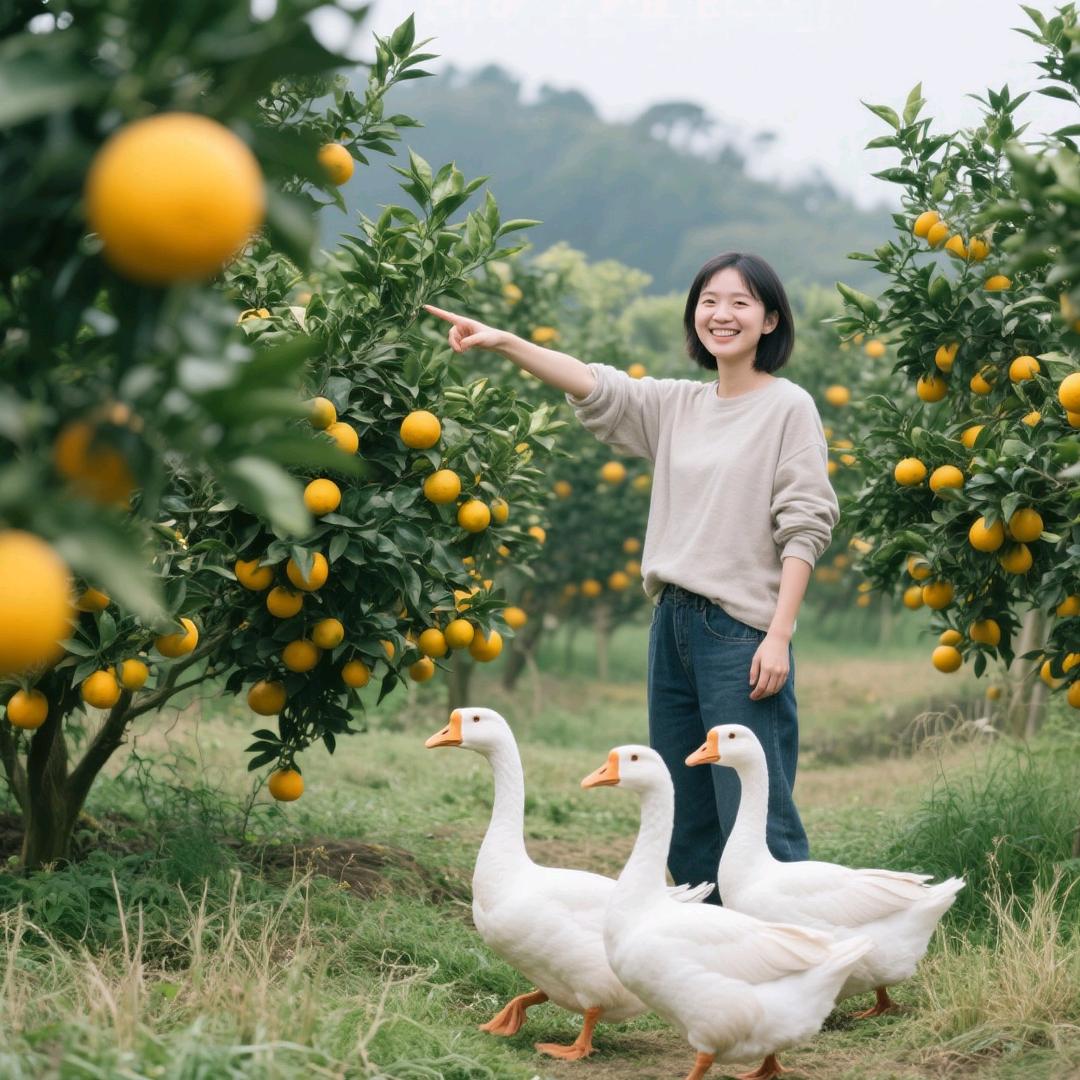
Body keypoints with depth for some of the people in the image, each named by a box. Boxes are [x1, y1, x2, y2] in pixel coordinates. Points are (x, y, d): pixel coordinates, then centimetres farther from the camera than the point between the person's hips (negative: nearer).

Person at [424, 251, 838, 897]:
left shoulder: (789, 407, -3)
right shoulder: (676, 405, 14)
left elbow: (805, 528, -9)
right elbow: (594, 387, 7)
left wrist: (780, 635, -16)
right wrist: (505, 343, -7)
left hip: (743, 631, -7)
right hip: (673, 623, 7)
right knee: (686, 821, 11)